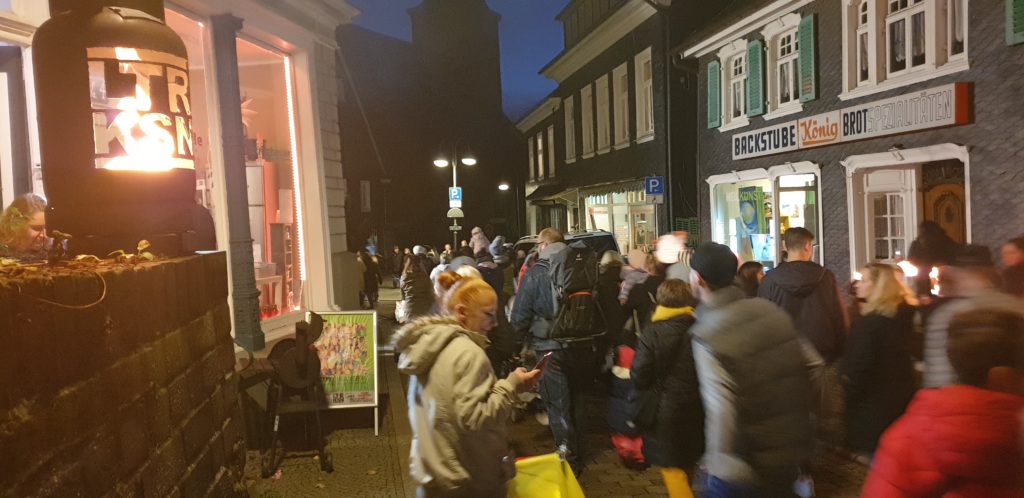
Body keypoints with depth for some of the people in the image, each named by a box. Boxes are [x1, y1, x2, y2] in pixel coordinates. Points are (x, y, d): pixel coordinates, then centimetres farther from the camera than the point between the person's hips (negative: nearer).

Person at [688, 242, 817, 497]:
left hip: (744, 471, -5)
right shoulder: (771, 310, -3)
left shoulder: (709, 336, -23)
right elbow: (813, 365, 3)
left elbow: (721, 415, -27)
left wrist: (717, 465, -14)